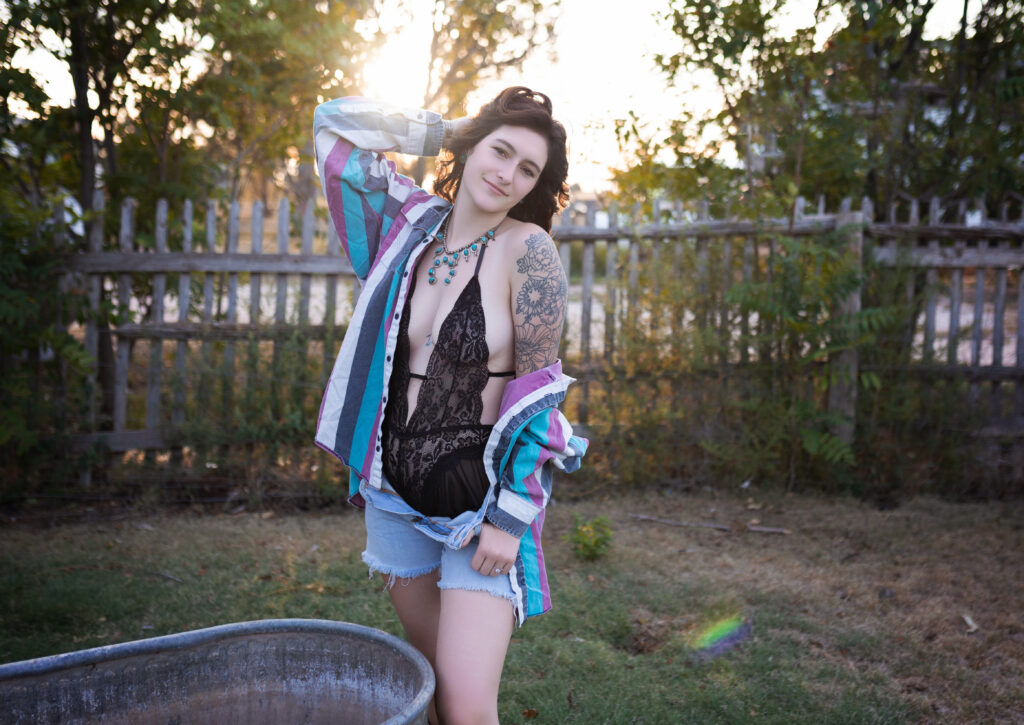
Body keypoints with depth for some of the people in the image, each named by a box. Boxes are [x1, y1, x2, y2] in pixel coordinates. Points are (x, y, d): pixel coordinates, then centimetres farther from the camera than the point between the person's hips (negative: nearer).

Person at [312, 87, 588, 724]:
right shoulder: (415, 223, 1)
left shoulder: (526, 249, -13)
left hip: (483, 496, -5)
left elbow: (539, 392, -12)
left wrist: (510, 517, -15)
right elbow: (334, 123, 10)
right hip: (398, 491, 5)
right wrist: (454, 129, 6)